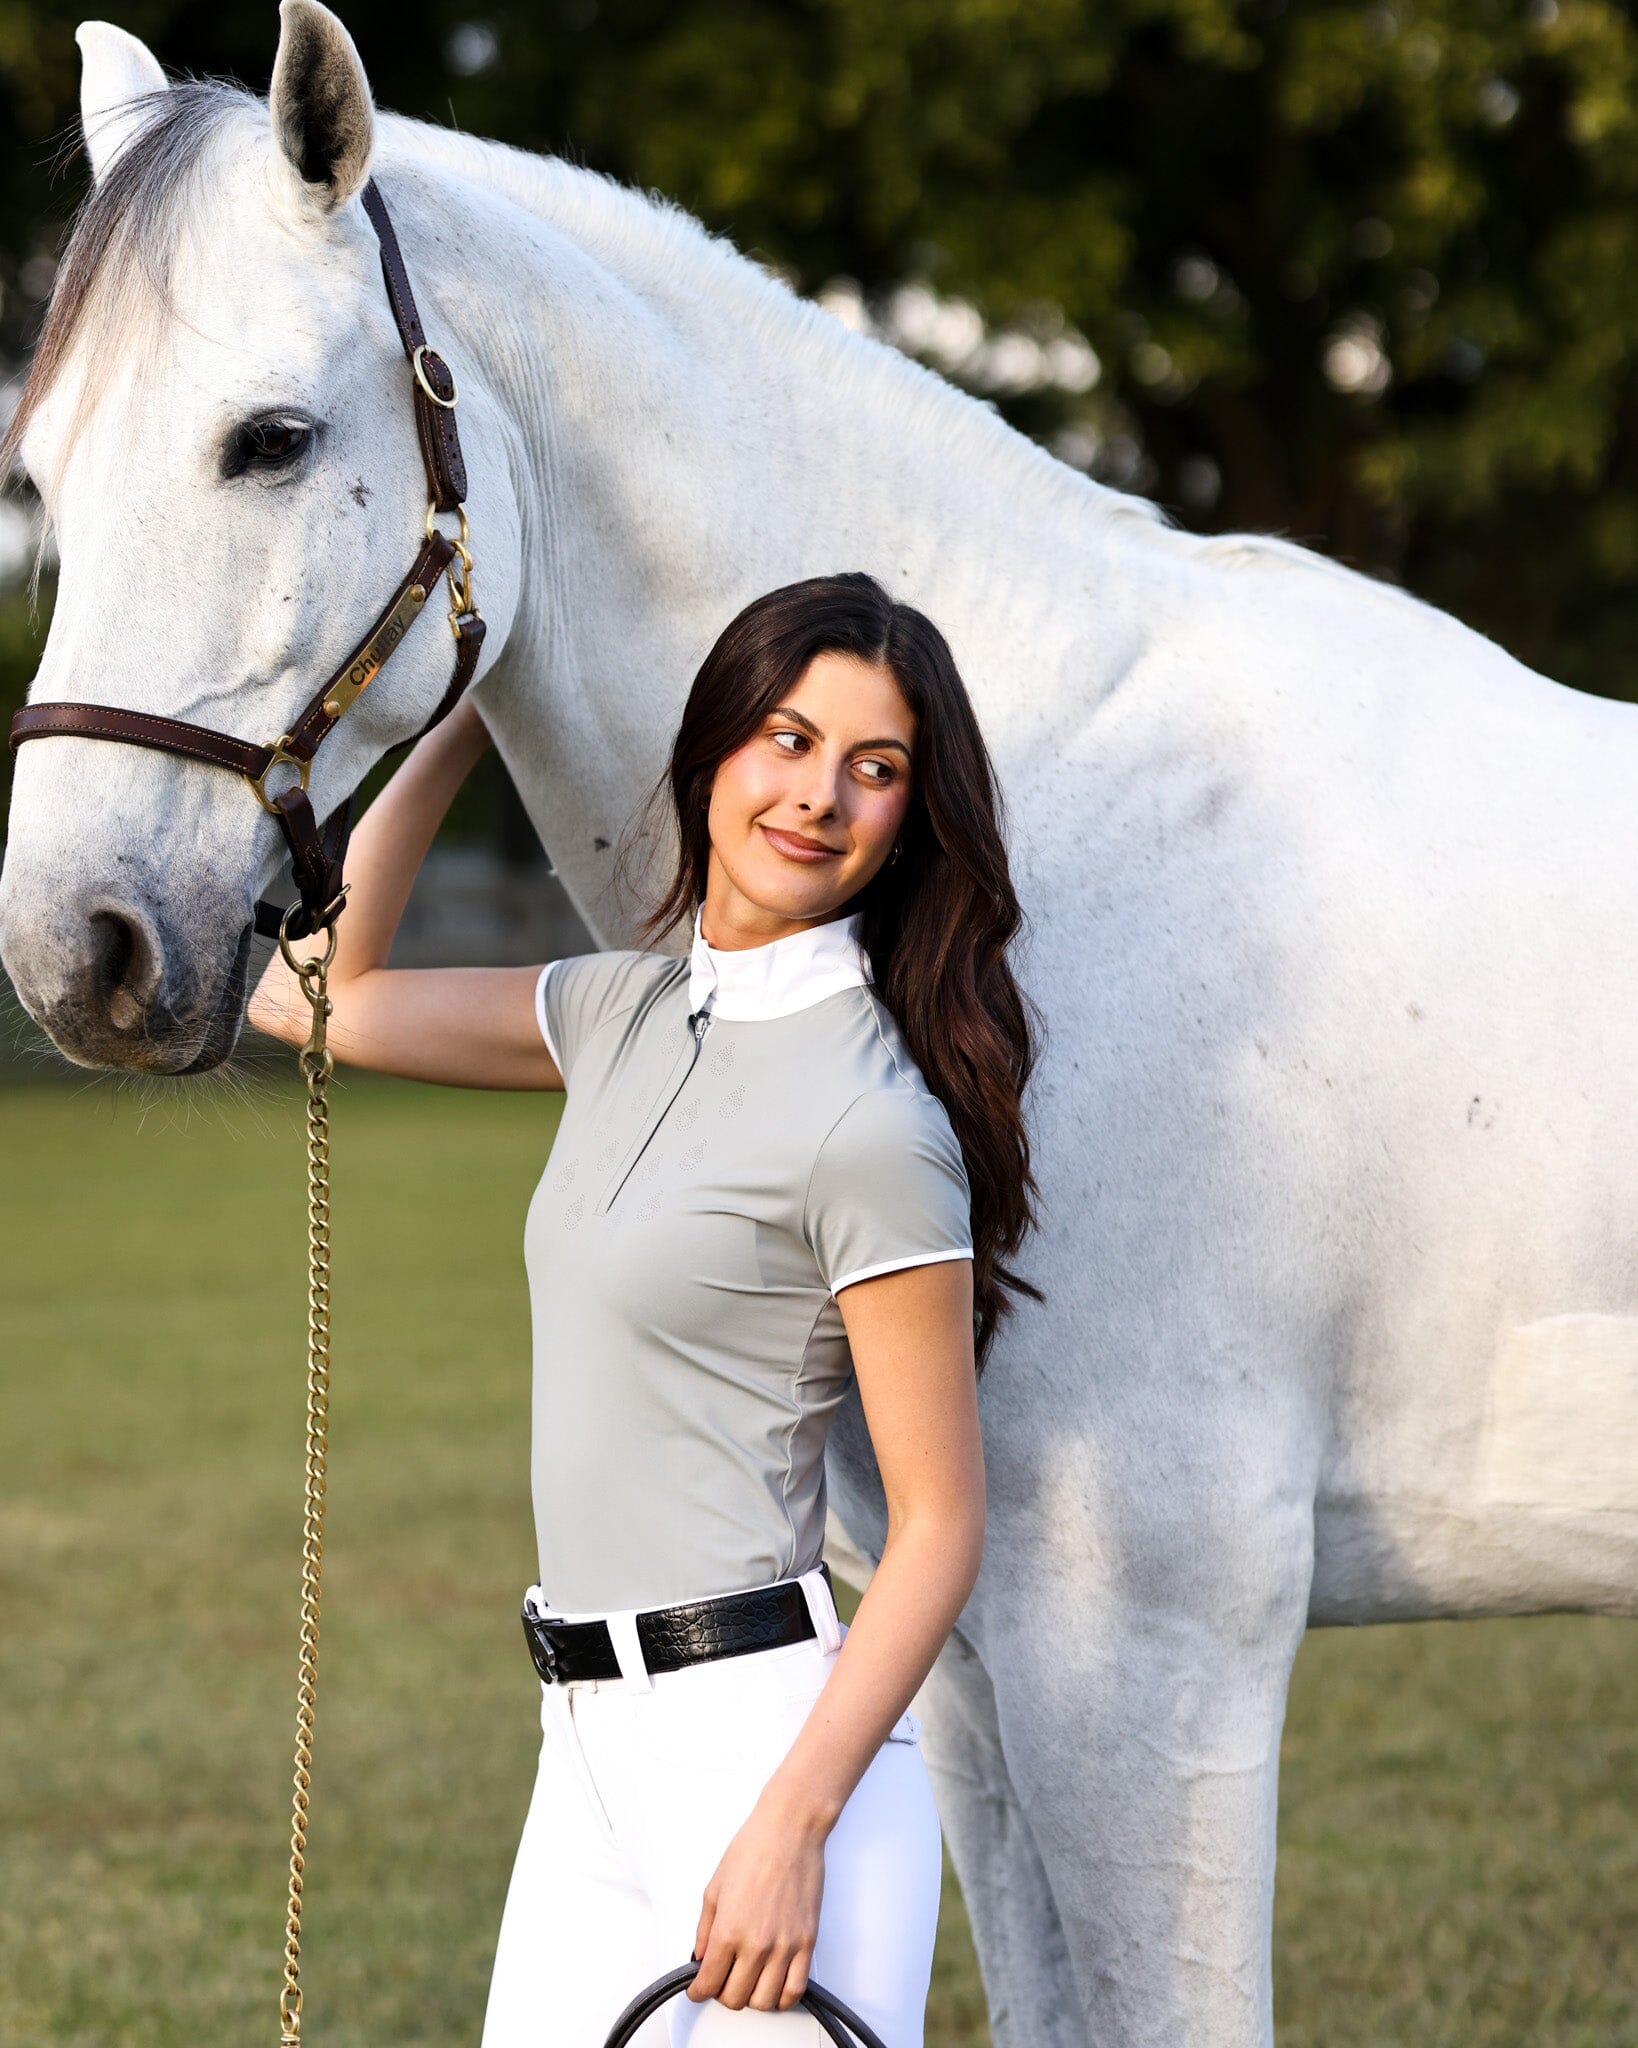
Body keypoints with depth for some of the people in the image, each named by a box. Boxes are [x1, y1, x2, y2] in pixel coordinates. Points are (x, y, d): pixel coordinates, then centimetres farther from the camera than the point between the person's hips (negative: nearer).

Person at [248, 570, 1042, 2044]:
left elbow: (940, 1528, -13)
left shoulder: (871, 1119, -13)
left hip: (764, 1736, -7)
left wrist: (791, 1826, -21)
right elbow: (310, 996, 18)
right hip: (594, 1743, 8)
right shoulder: (627, 1012, 10)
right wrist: (458, 720, 15)